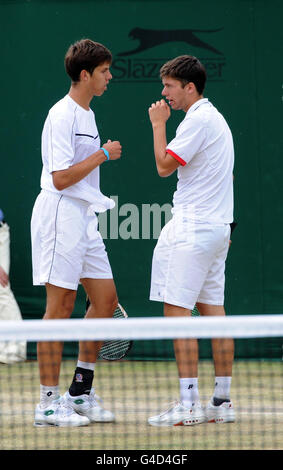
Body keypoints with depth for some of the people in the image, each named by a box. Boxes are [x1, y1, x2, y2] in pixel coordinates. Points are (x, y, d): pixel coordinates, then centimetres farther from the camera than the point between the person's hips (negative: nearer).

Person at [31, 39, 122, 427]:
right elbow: (61, 177, -20)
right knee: (60, 307, -6)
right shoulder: (62, 116, -14)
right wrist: (103, 154, -15)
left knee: (105, 299, 7)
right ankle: (49, 403, -1)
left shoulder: (87, 114, 16)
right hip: (60, 215, -10)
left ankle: (80, 394, 15)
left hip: (84, 218, 10)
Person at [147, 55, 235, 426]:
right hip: (216, 226, 10)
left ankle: (189, 404, -12)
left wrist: (158, 124, -2)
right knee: (212, 308, 9)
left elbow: (164, 165, -13)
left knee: (177, 308, -9)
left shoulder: (198, 120, -13)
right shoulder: (215, 118, 18)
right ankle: (222, 402, 8)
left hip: (193, 228, -10)